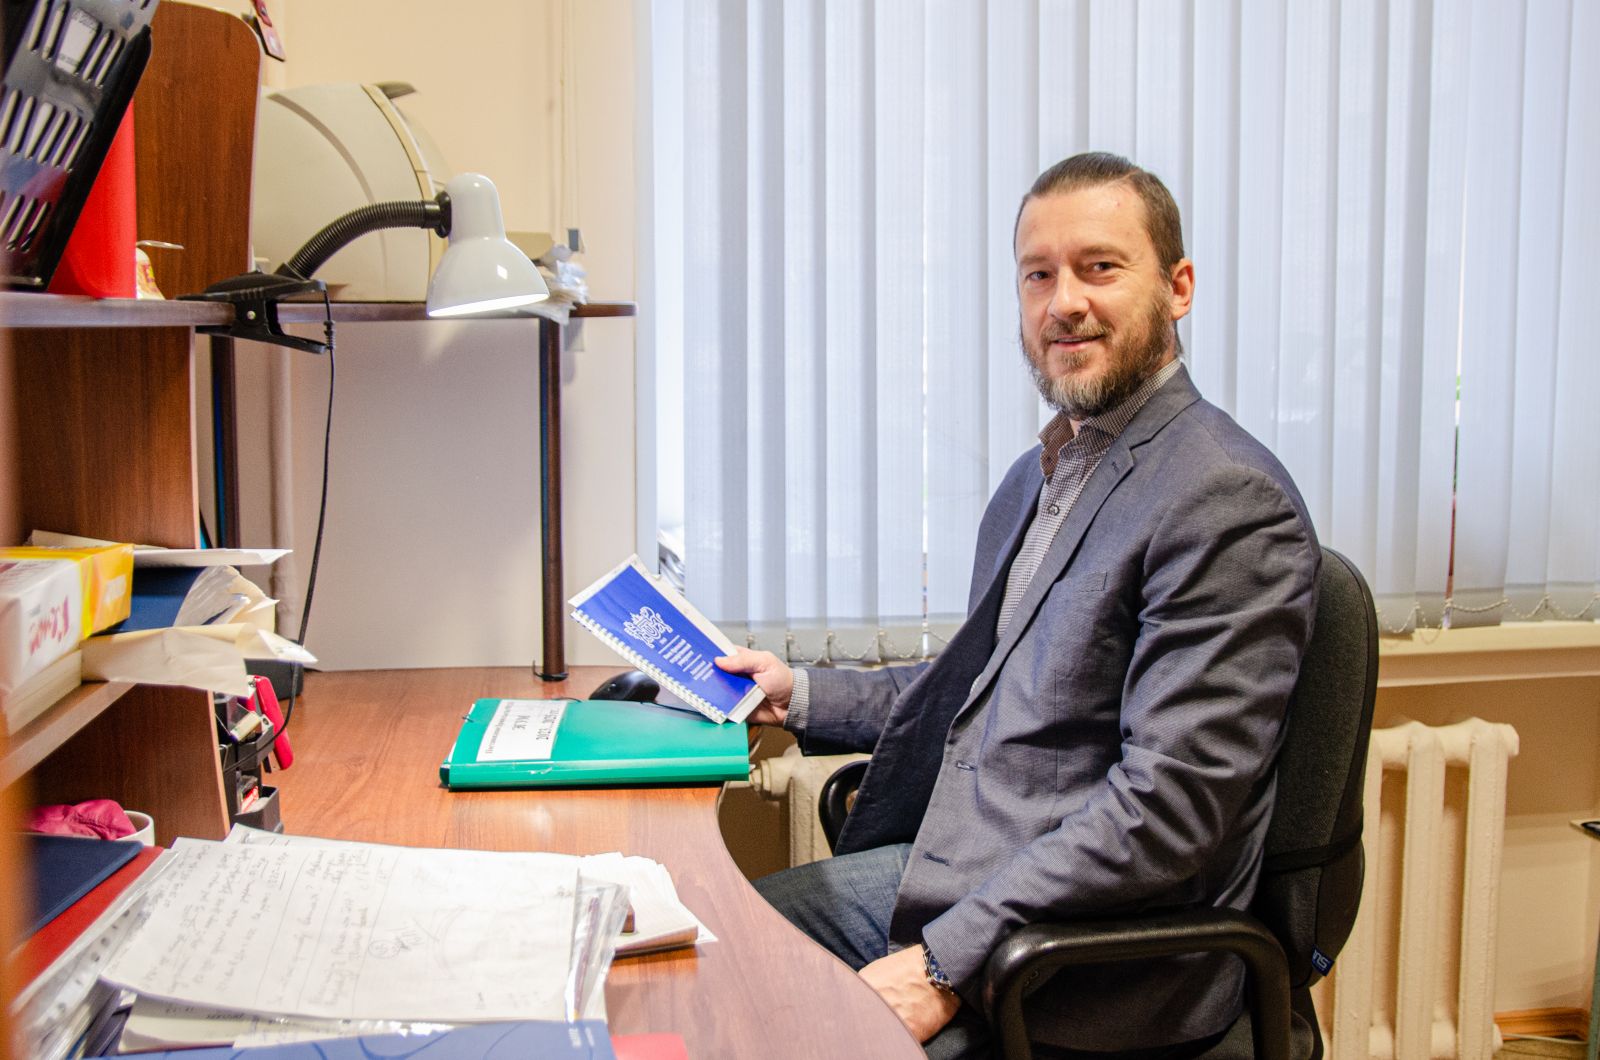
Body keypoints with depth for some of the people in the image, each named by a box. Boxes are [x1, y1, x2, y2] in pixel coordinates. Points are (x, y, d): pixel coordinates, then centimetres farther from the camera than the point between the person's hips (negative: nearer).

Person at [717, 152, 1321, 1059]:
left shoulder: (1231, 502, -17)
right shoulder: (1040, 476, 14)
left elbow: (1169, 803, -23)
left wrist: (946, 964, -24)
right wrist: (802, 697, 16)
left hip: (1093, 954, -8)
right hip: (946, 866, 8)